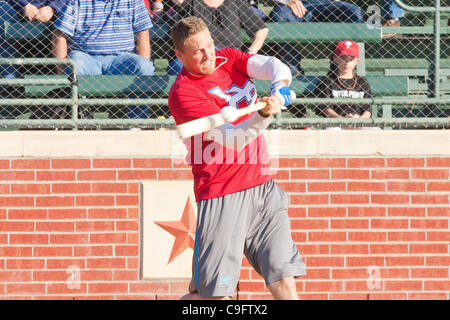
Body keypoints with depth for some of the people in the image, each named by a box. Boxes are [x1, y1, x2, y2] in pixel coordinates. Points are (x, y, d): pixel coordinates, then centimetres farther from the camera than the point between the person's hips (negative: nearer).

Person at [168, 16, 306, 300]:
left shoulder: (229, 59, 8)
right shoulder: (183, 93, -12)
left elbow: (276, 68, -6)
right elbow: (232, 138, -21)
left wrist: (280, 90, -27)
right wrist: (264, 115, -37)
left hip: (264, 187, 5)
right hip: (222, 197, -5)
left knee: (284, 280, -4)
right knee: (213, 295, -6)